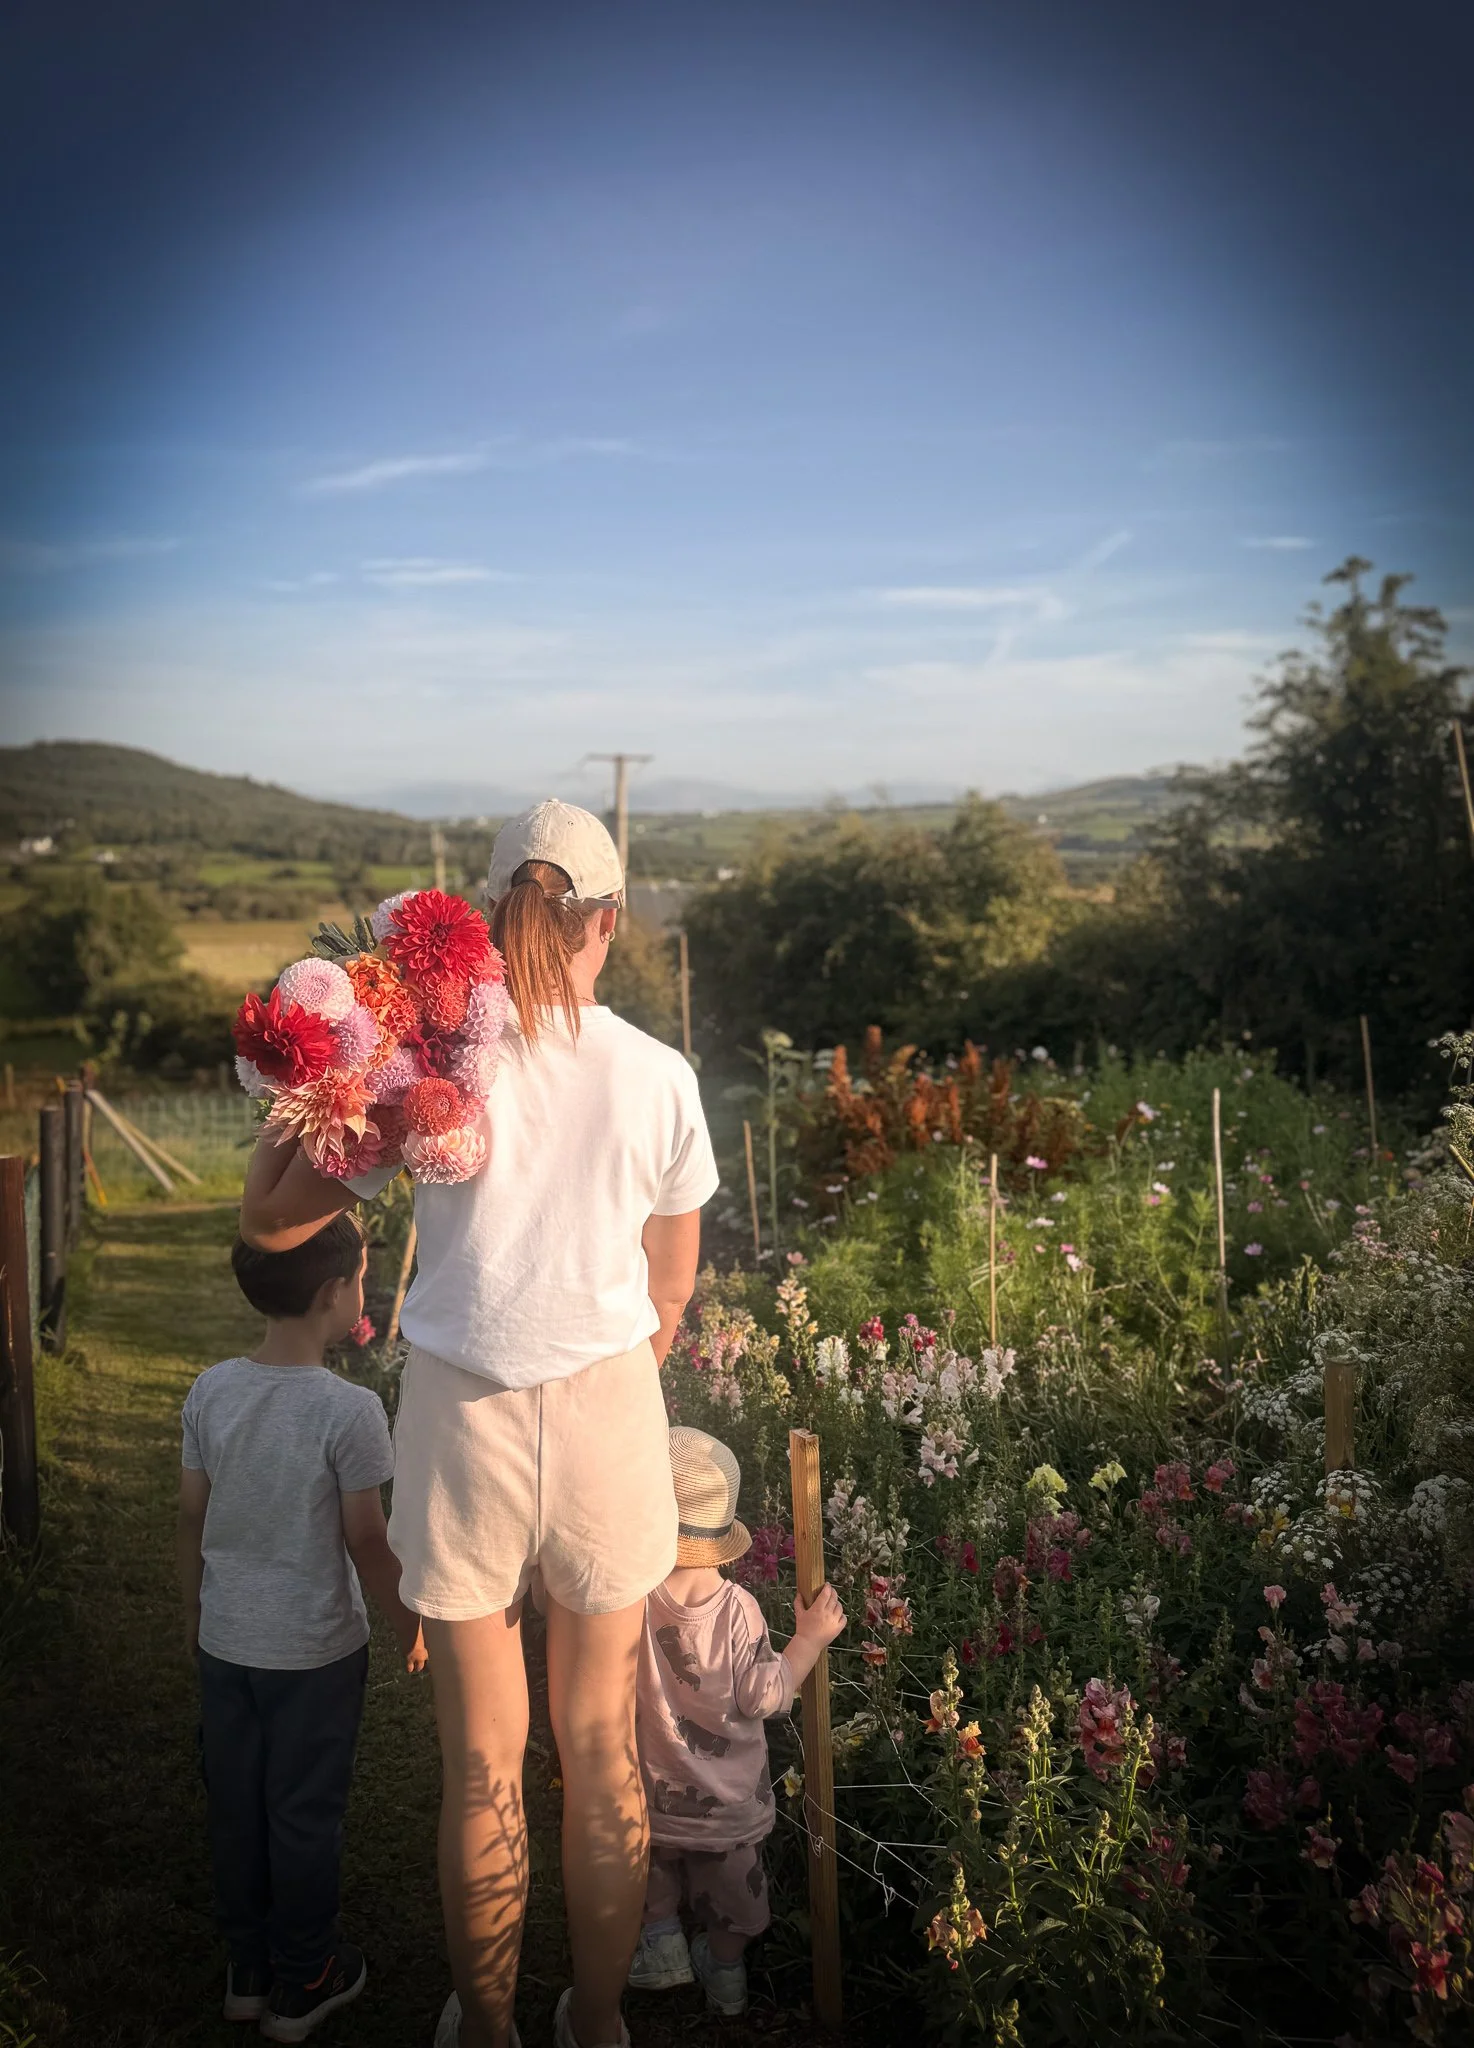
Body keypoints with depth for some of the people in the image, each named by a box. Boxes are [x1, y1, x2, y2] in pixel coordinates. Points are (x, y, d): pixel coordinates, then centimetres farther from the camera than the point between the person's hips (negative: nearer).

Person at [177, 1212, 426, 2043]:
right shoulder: (350, 1410, -23)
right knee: (306, 1814, 13)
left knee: (236, 1806, 19)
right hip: (315, 1649, -4)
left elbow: (193, 1517, 1)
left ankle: (249, 1971, 37)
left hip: (226, 1641, 5)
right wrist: (412, 1622, 0)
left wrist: (198, 1611, 16)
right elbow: (366, 1541, -16)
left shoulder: (210, 1391, -8)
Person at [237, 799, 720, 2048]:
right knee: (603, 1755, 19)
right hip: (607, 1412, 1)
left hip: (465, 1417, -1)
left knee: (481, 1769, 17)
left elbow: (270, 1220, -2)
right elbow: (671, 1293, 5)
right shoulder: (657, 1076, -6)